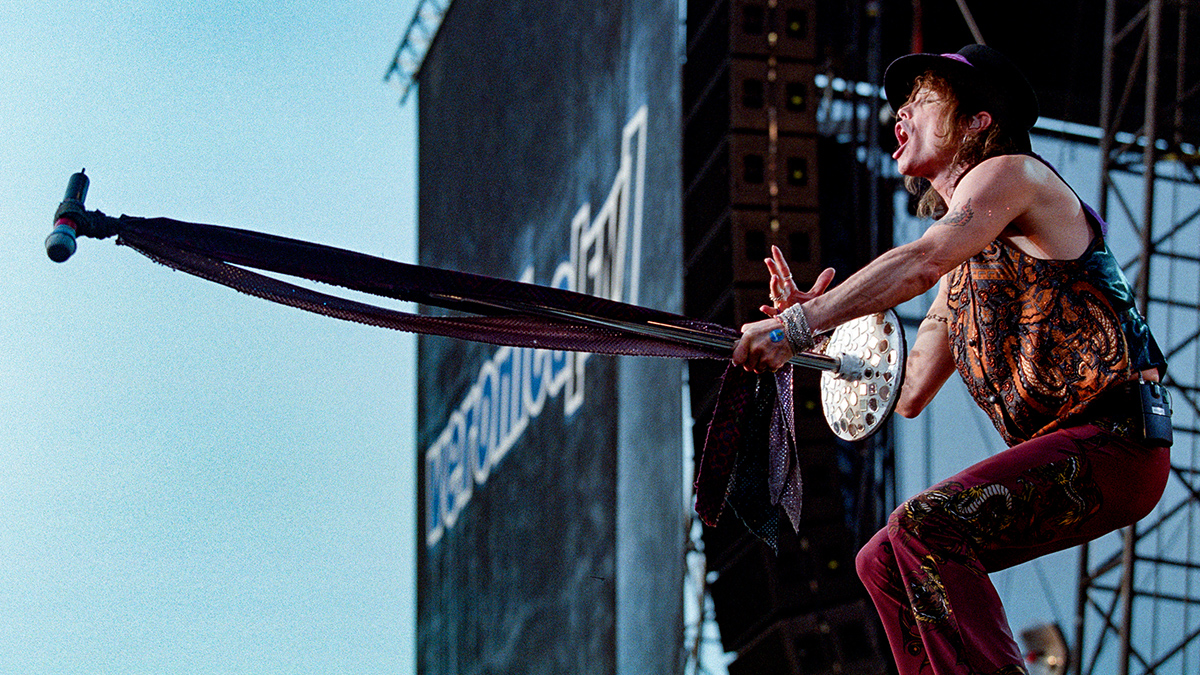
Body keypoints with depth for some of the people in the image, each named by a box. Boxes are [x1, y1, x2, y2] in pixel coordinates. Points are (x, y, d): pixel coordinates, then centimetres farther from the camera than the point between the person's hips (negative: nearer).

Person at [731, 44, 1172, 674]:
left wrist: (798, 325, -31)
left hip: (1113, 440, -10)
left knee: (924, 526, -25)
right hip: (1055, 451, 10)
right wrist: (815, 330, 9)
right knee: (884, 562, 8)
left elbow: (921, 263, -24)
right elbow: (908, 393, 20)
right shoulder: (963, 264, 24)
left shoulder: (1010, 174, -5)